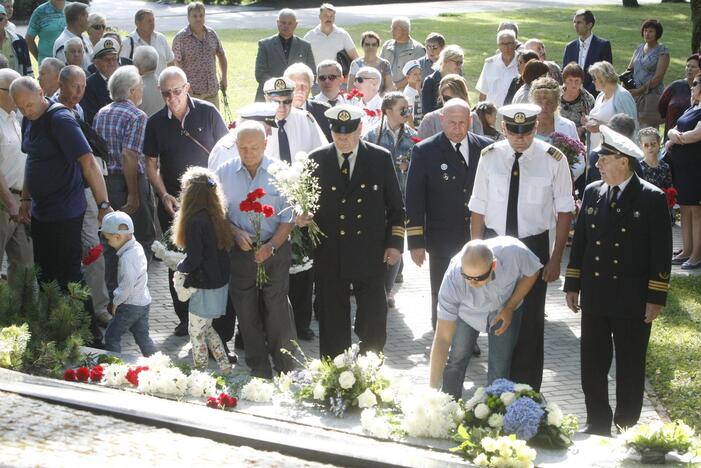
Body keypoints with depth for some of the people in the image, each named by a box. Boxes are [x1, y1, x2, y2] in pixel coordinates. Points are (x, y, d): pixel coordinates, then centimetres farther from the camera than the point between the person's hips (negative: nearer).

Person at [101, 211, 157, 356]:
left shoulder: (126, 257, -23)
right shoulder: (137, 247, 5)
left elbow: (127, 284, -26)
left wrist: (116, 302, -13)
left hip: (130, 305, -9)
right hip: (144, 301, 9)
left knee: (112, 336, 3)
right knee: (142, 336, 17)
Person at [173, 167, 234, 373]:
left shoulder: (196, 221, -23)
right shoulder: (218, 217, 1)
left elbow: (194, 259, -23)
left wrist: (180, 267, -1)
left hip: (204, 287, -8)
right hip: (221, 284, 8)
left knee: (197, 333, 8)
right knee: (206, 328, 23)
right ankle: (225, 367, 24)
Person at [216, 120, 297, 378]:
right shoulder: (224, 172, 2)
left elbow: (288, 218, -4)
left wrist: (271, 246, -15)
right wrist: (236, 232, -10)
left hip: (275, 250, -2)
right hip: (239, 252, 3)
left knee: (277, 309, -4)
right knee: (247, 313, 8)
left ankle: (286, 372, 7)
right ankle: (258, 370, 20)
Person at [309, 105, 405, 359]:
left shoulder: (381, 159, 1)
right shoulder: (317, 160, 1)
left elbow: (395, 206, 6)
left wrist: (395, 243, 0)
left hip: (371, 255, 0)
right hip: (330, 255, 0)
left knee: (373, 323, 6)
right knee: (333, 323, 7)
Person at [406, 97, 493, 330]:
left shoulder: (485, 148, 1)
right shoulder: (425, 151, -5)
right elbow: (414, 200, -4)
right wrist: (416, 241, -8)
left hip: (479, 239, 2)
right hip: (442, 241, -2)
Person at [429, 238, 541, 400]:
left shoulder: (514, 252, -40)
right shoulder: (452, 280, -40)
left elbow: (531, 273, -13)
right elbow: (442, 338, -35)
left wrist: (510, 309, -20)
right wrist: (433, 390, -36)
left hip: (506, 309, 1)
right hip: (466, 312, 0)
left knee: (500, 370, -4)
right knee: (456, 359, -6)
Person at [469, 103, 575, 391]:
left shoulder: (553, 160, -11)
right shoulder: (489, 157, -4)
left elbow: (564, 210, -4)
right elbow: (478, 208, 2)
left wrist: (556, 258, -5)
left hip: (533, 246, -2)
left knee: (530, 323, 3)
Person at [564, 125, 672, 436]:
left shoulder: (651, 198, -9)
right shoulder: (592, 193, 4)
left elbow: (661, 251, -9)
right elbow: (579, 241, 11)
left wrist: (656, 298, -11)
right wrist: (572, 285, 9)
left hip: (632, 302, -4)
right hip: (595, 297, 4)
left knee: (630, 367, 7)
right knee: (592, 364, 10)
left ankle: (627, 428, 19)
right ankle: (597, 423, 24)